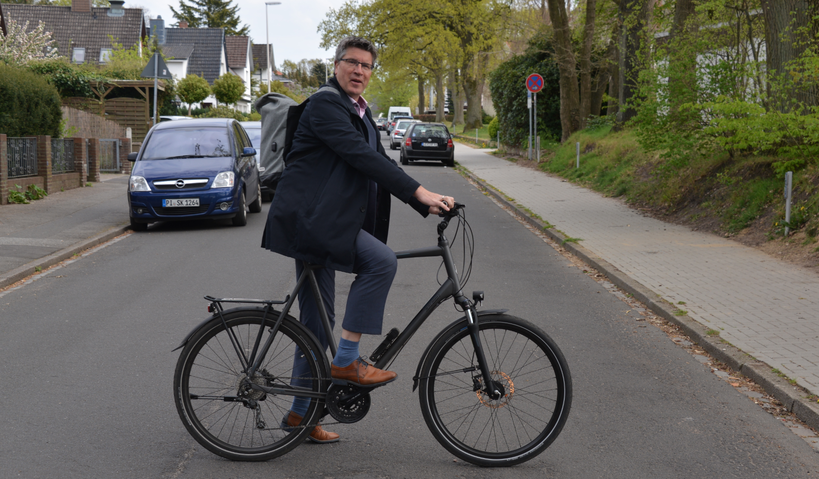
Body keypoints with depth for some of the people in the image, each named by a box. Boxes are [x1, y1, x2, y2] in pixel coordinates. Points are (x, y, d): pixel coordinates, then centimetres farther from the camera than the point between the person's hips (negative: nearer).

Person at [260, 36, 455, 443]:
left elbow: (379, 162, 15)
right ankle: (347, 361, -15)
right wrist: (418, 191, -26)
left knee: (317, 320, 12)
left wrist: (425, 204, 3)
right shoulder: (325, 104, -11)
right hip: (307, 218, -10)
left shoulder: (360, 113, 19)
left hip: (320, 222, 10)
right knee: (381, 261, -23)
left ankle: (301, 412, 20)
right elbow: (360, 155, -22)